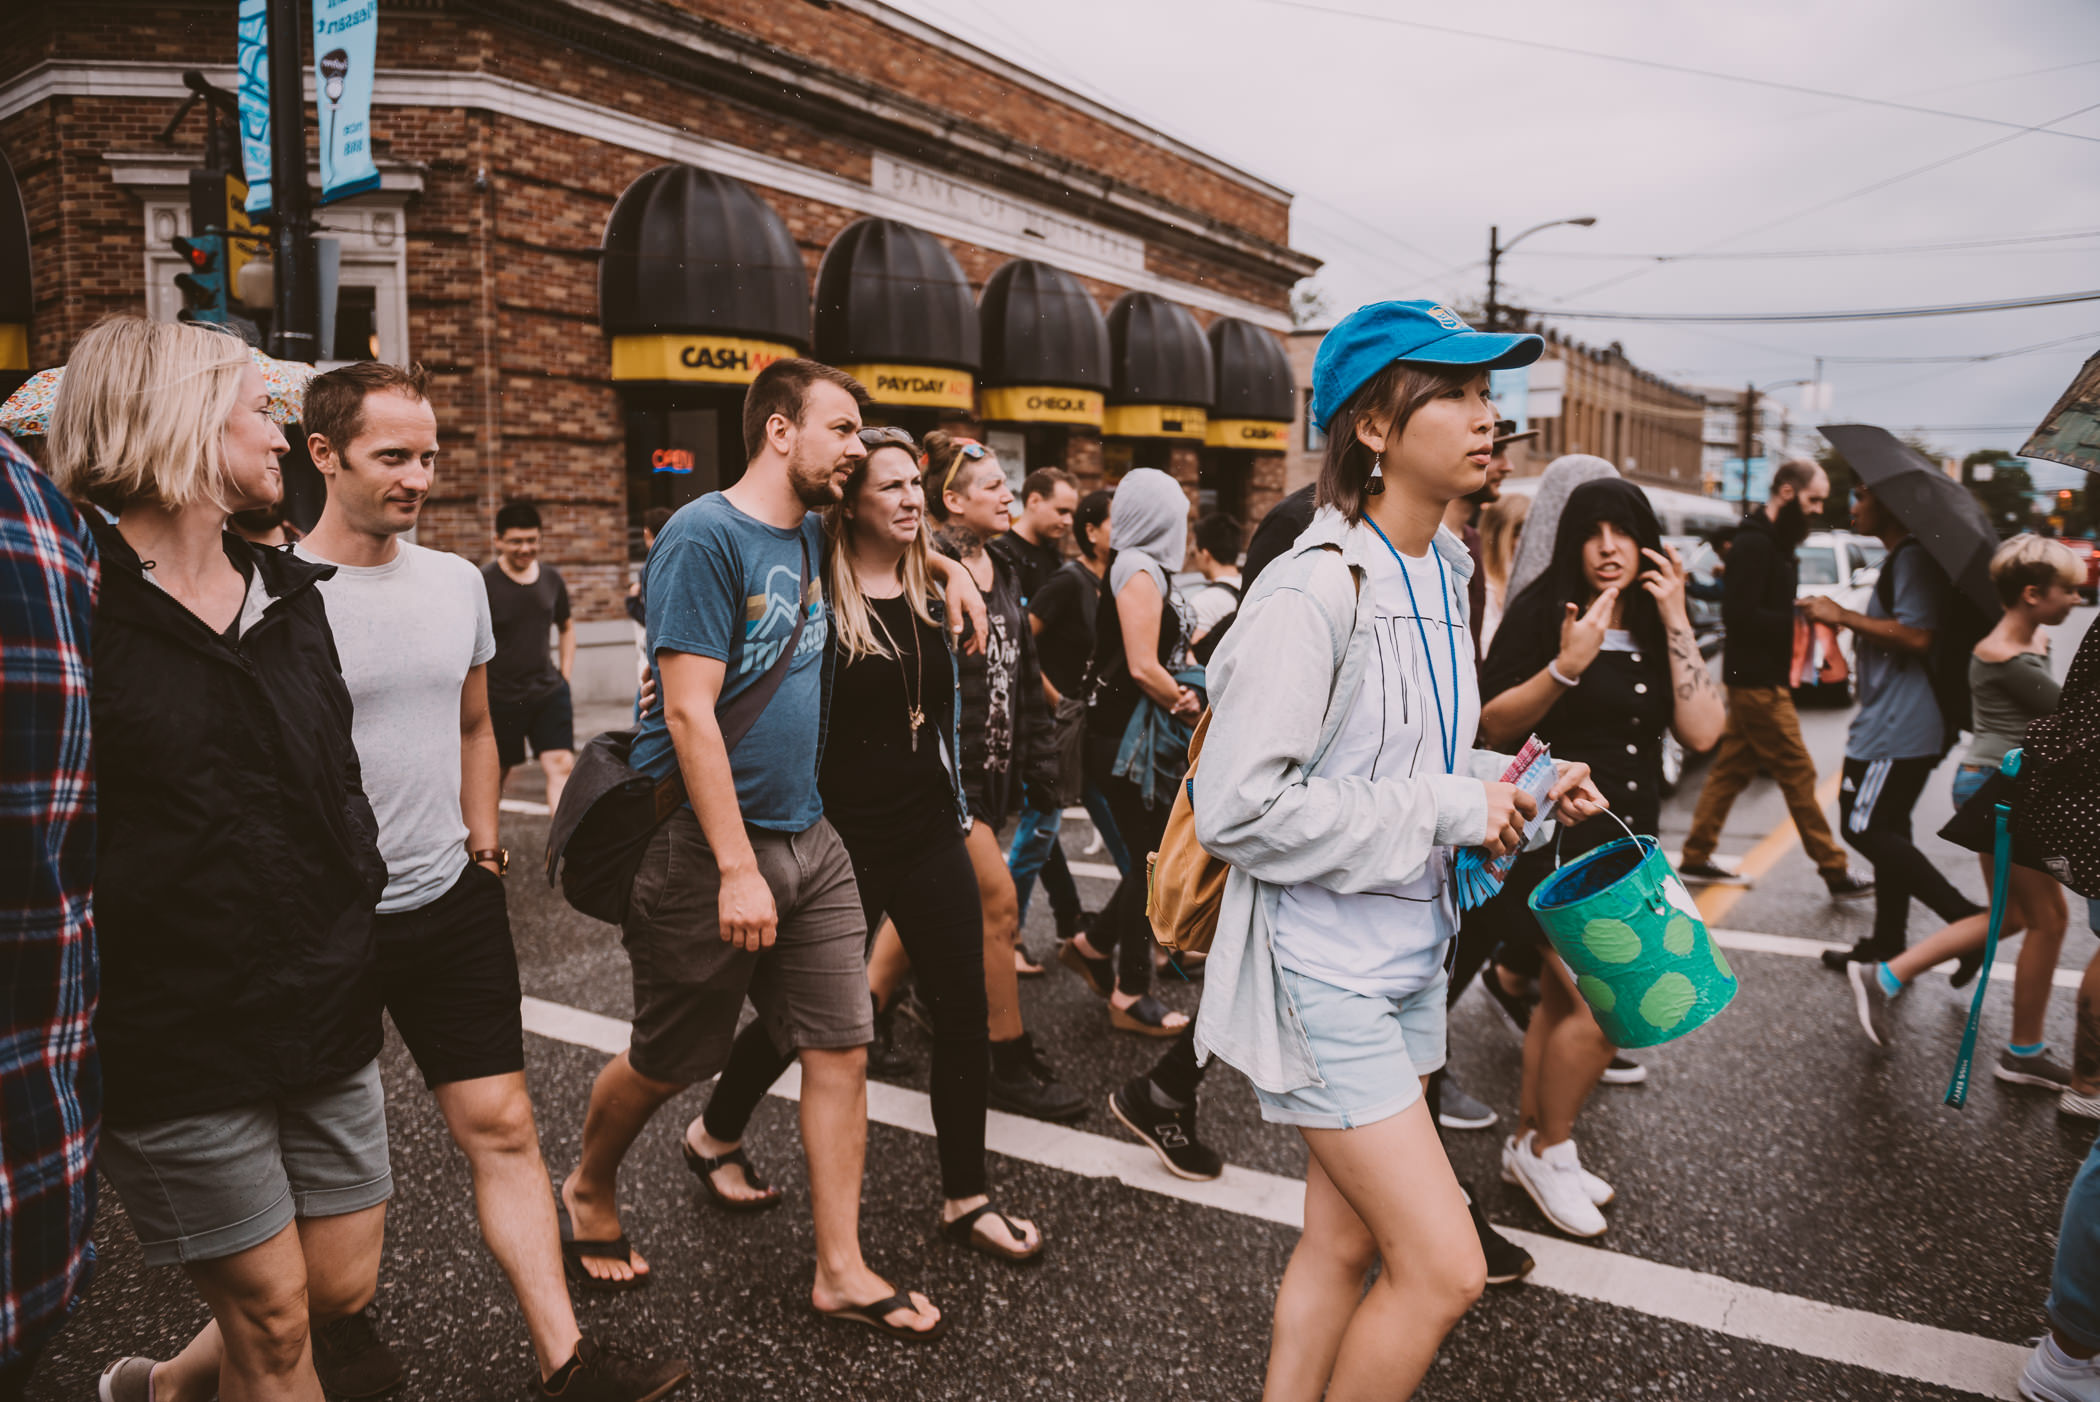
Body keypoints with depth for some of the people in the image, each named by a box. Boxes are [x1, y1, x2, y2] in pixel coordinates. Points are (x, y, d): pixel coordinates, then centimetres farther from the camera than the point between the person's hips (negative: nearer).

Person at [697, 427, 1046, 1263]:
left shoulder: (933, 590, 7)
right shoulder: (816, 597, -12)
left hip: (931, 834, 5)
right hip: (846, 841, -5)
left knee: (962, 1007, 6)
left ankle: (965, 1198, 21)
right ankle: (718, 1131, 37)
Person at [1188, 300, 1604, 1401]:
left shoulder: (1442, 570, 8)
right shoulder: (1316, 588, -20)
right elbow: (1237, 808, -24)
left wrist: (1505, 783, 2)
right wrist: (1442, 810, -20)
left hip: (1409, 951, 8)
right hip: (1325, 968, -8)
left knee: (1343, 1245, 17)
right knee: (1444, 1267, -4)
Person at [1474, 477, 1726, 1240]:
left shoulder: (1656, 630, 8)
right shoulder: (1540, 613, -8)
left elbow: (1702, 731, -5)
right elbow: (1493, 726, -13)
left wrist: (1677, 622, -8)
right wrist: (1565, 666, -25)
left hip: (1626, 838, 6)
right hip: (1553, 836, -6)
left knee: (1562, 998, 15)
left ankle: (1529, 1142, 30)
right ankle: (1550, 1148, 9)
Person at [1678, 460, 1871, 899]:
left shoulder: (1773, 542, 16)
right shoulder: (1754, 542, -17)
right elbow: (1740, 614, -23)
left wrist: (1802, 614, 2)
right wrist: (1798, 619, -17)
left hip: (1755, 680, 10)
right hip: (1758, 681, -10)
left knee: (1731, 770, 13)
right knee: (1798, 774, -3)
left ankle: (1695, 857, 19)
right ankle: (1835, 871, 4)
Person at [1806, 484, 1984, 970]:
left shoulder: (1912, 558, -15)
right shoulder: (1900, 559, 18)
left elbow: (1916, 636, -26)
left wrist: (1842, 616, -18)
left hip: (1895, 731, -11)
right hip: (1895, 727, 11)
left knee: (1865, 829, -9)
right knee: (1885, 832, 14)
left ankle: (1966, 918, -6)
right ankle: (1888, 944, 22)